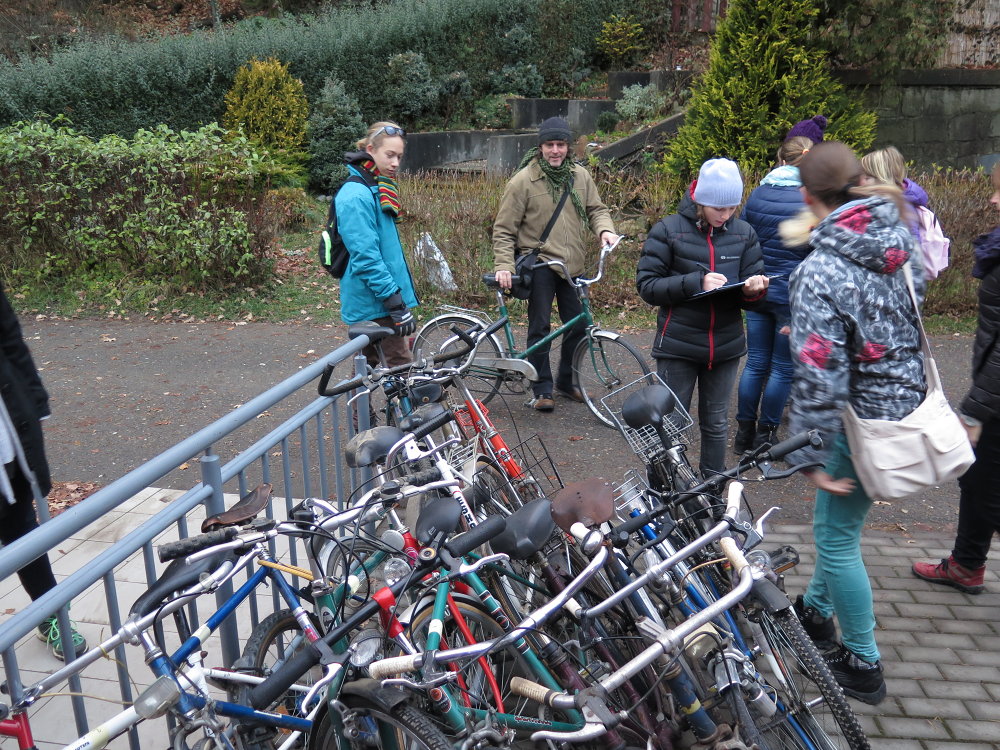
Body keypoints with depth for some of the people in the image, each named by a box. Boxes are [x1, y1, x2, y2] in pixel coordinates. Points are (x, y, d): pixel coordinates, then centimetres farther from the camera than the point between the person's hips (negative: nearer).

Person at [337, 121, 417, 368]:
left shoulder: (377, 190, 14)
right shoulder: (357, 196, -17)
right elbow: (366, 258, -23)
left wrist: (400, 296, 22)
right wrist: (396, 304, -24)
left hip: (378, 301, 10)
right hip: (375, 304, -10)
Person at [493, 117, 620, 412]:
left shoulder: (580, 176, 5)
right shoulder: (523, 180, -8)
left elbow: (596, 209, 13)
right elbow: (504, 229, -7)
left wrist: (605, 229, -10)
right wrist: (503, 266, -17)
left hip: (572, 265, 5)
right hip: (539, 264, -4)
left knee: (578, 326, 9)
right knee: (540, 328, 0)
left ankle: (566, 381, 28)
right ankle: (542, 389, 14)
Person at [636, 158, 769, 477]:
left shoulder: (744, 233, 3)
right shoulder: (668, 230, -6)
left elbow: (751, 299, 6)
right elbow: (647, 285, -10)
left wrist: (753, 290, -18)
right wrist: (696, 282, -21)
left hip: (726, 346, 3)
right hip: (677, 346, -3)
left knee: (716, 425, 16)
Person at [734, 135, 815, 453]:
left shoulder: (757, 194, 2)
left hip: (757, 291, 5)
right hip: (793, 294, -4)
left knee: (756, 363, 14)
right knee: (783, 367, 8)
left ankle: (744, 433, 21)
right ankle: (765, 436, 17)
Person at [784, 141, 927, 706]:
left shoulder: (819, 272, -25)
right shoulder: (901, 236, -2)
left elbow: (819, 373, -26)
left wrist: (810, 456, -17)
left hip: (866, 420, -8)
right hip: (913, 400, 8)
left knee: (837, 536, 9)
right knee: (841, 520, 25)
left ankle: (863, 665, 25)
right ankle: (816, 608, 45)